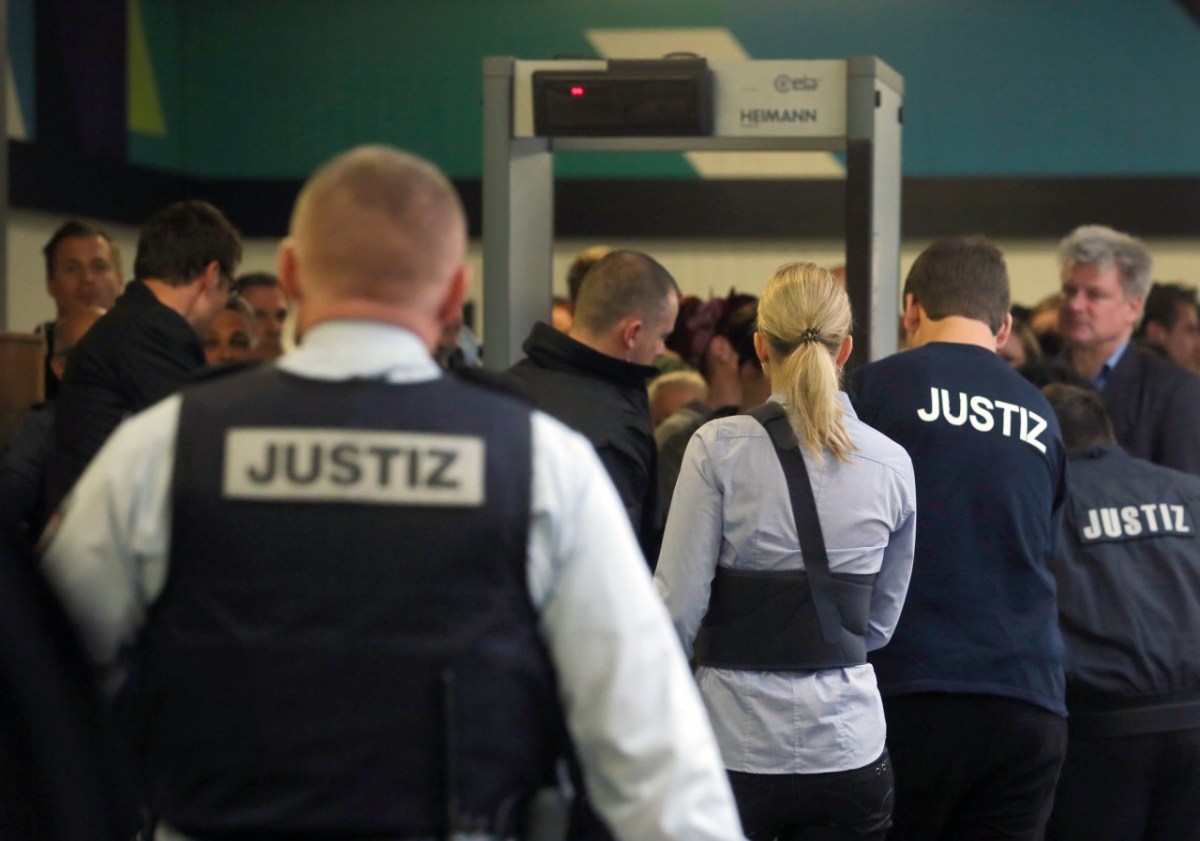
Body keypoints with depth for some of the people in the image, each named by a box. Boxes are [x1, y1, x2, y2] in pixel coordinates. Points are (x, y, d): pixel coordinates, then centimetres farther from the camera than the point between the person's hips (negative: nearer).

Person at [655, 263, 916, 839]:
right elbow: (880, 623, 9)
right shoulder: (891, 463, 1)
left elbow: (679, 607, -8)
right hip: (849, 744, 3)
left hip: (738, 743, -3)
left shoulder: (720, 447, -9)